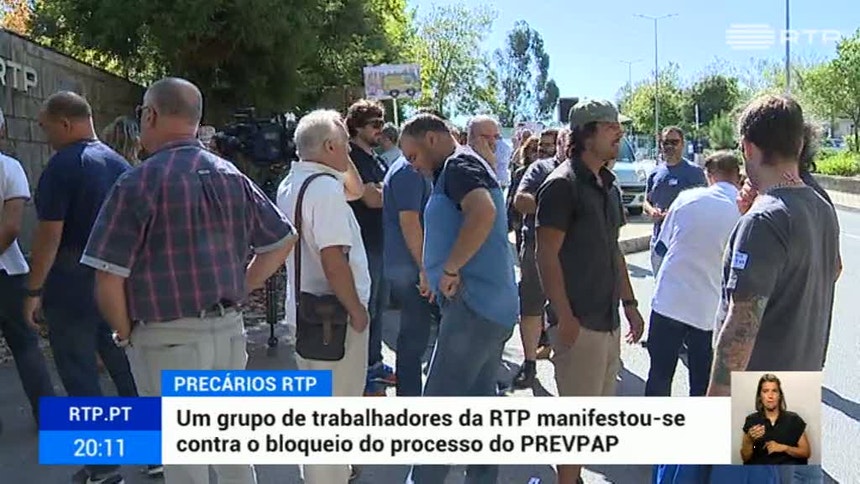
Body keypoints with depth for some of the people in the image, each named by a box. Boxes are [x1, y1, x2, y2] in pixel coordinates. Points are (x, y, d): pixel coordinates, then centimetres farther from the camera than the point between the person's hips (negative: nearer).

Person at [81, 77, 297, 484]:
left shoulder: (137, 184, -13)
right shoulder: (233, 177, 5)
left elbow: (108, 281, -15)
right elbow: (283, 240, 13)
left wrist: (125, 333, 1)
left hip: (169, 341, -5)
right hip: (229, 330, 5)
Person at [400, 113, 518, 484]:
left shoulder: (458, 164, -9)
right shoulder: (464, 167, 22)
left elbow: (483, 212, -29)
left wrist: (450, 269, -22)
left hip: (475, 303, -11)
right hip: (495, 304, 11)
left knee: (438, 405, -5)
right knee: (480, 402, 15)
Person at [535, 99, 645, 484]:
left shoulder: (609, 185, 13)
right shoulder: (562, 185, -12)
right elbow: (547, 256, -16)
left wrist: (629, 303, 17)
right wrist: (564, 317, -20)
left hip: (608, 320, 9)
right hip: (578, 323, -8)